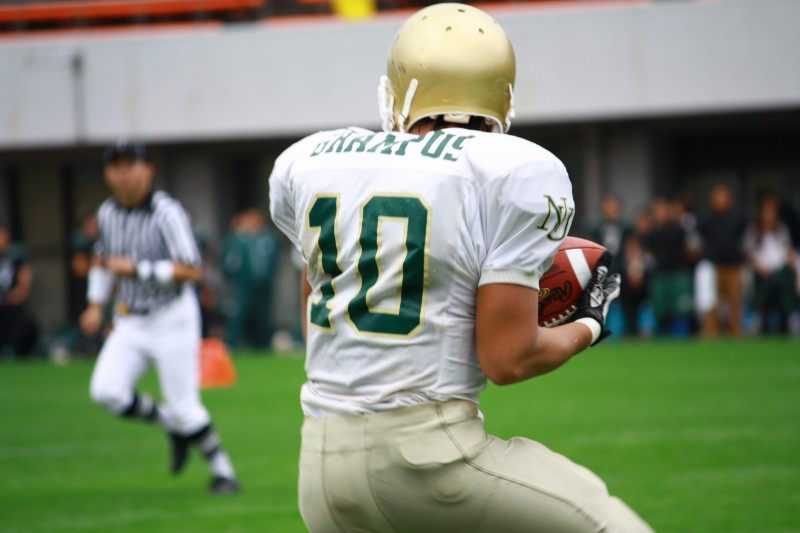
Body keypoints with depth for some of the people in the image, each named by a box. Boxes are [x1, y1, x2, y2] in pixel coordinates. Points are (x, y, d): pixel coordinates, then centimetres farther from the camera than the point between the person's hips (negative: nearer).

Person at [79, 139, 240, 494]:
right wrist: (96, 304, 17)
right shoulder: (108, 213, 3)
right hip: (131, 322, 6)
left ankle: (223, 472, 13)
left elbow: (191, 271, -27)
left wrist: (136, 269, -31)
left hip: (172, 318, -6)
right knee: (107, 392, -13)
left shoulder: (166, 214, -18)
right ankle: (172, 425, 11)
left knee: (184, 405, -6)